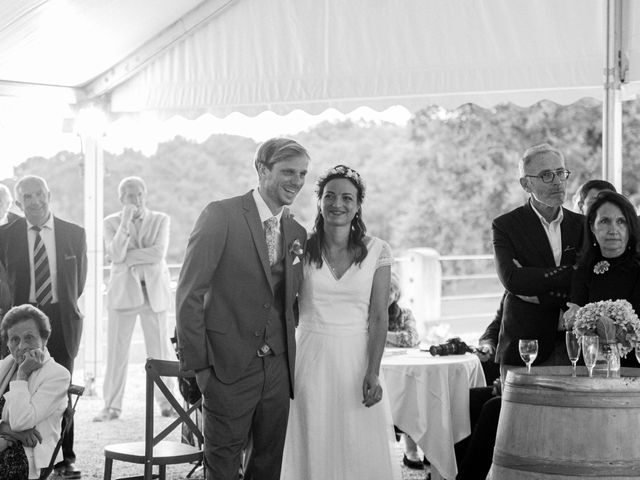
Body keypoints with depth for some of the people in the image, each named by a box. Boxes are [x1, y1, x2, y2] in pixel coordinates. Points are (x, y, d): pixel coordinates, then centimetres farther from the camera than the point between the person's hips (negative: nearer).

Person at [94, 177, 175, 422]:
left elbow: (158, 254, -10)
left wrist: (126, 256, -10)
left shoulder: (160, 220, 5)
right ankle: (112, 406, 5)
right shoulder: (111, 222, 5)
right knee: (117, 349, -1)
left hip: (154, 290, 0)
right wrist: (126, 221, -14)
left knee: (159, 349, 2)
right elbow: (116, 255, -11)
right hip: (123, 290, 0)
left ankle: (166, 401, 12)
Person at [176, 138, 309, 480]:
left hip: (277, 369, 6)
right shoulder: (220, 216, -8)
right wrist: (195, 362, -12)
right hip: (229, 366, -5)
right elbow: (189, 293, -10)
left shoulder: (297, 233, 11)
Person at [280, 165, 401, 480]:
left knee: (364, 452, 1)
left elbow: (379, 317, -2)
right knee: (313, 450, 5)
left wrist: (372, 372, -9)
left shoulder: (377, 252, 0)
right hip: (312, 360, 0)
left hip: (357, 358, 0)